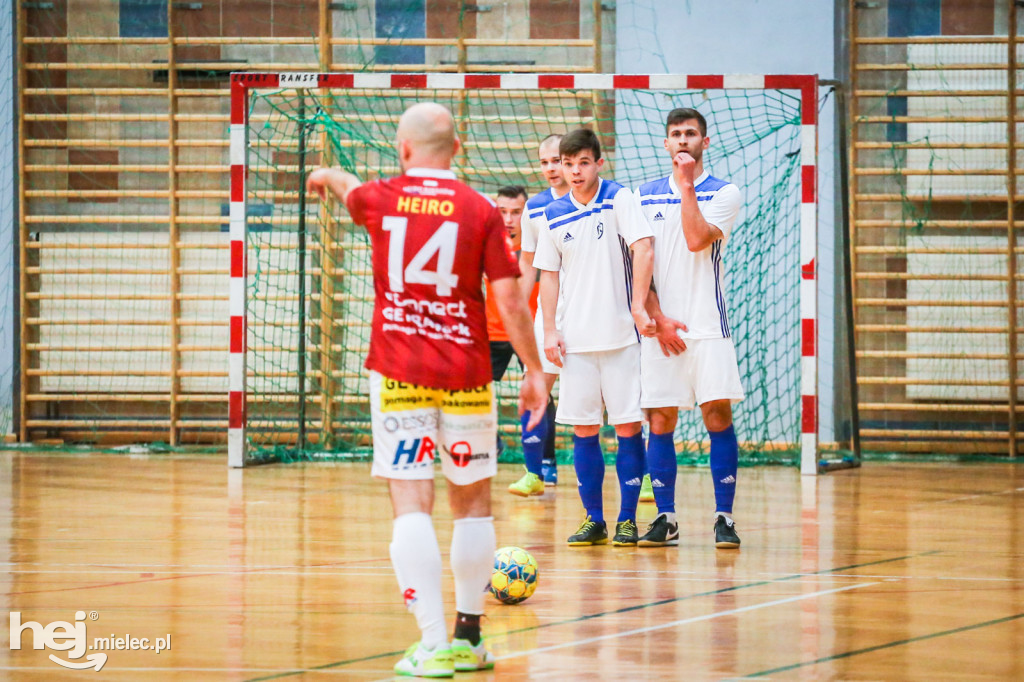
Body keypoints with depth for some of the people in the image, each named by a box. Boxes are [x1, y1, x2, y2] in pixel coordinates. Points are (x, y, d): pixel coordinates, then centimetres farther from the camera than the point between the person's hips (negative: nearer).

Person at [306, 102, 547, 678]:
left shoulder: (381, 199, 4)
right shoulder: (480, 211, -1)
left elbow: (349, 188, 30)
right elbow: (510, 301, -4)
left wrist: (327, 176, 53)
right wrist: (535, 370, 6)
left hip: (397, 372, 0)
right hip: (465, 373, 0)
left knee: (412, 505, -5)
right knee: (473, 502, 15)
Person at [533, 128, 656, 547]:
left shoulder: (619, 200, -4)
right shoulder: (554, 215, 7)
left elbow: (643, 249, -14)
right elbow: (549, 274, 14)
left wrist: (639, 306, -24)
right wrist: (550, 330, 4)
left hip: (620, 334, -3)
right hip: (576, 339, 3)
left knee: (627, 425, -2)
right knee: (583, 428, 4)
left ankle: (627, 519, 5)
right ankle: (593, 519, 12)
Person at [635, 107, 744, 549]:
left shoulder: (723, 193, 4)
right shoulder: (644, 196, 11)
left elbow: (697, 240, -13)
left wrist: (686, 184, -9)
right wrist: (658, 318, -4)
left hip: (707, 325, -2)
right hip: (659, 326, 2)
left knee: (718, 414, -7)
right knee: (660, 421, 0)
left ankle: (724, 517, -2)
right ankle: (665, 519, 7)